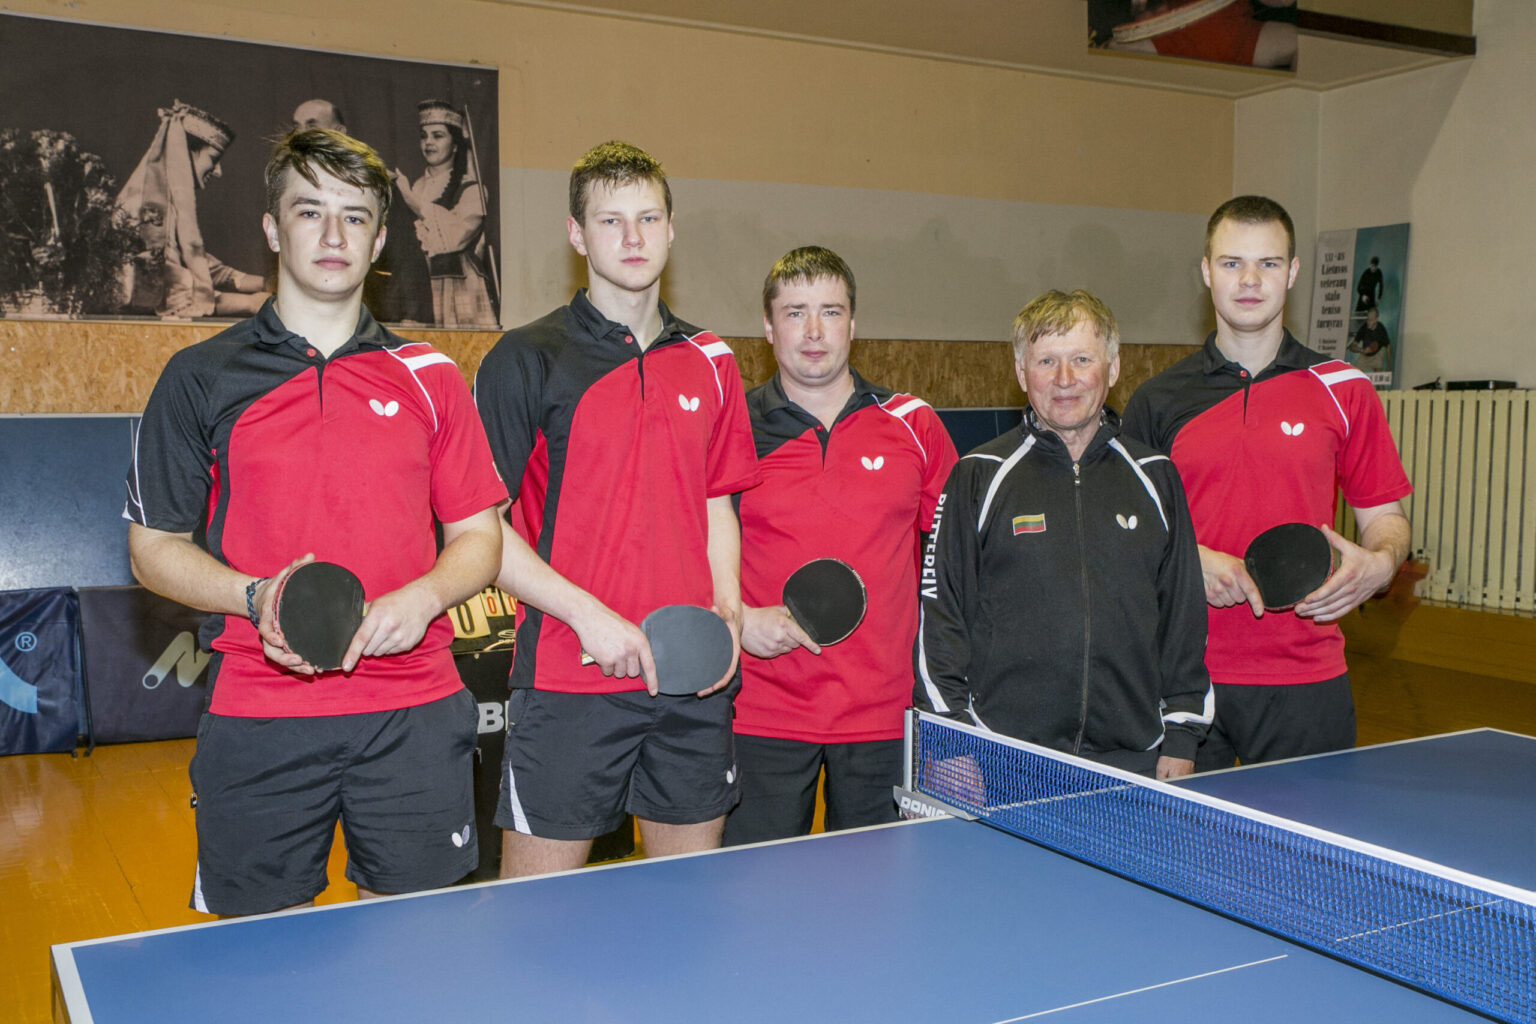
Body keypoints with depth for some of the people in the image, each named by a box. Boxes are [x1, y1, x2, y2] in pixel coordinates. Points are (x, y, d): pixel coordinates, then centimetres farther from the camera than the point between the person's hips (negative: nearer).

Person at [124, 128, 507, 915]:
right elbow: (154, 547, 5)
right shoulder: (200, 378, 3)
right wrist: (257, 597, -13)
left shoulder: (430, 377, 7)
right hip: (256, 721, -1)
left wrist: (423, 596, -12)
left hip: (415, 713, 1)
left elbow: (479, 536, 9)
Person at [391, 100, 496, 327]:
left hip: (462, 289, -3)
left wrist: (418, 206, -8)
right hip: (420, 292, 4)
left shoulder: (470, 189, 4)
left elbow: (458, 234, -12)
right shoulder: (416, 187, 19)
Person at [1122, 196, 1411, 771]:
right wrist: (1190, 560, -11)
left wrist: (1377, 565, -12)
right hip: (1183, 675, 0)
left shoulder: (1344, 391, 4)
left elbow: (1384, 514, 9)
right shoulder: (1157, 402, 5)